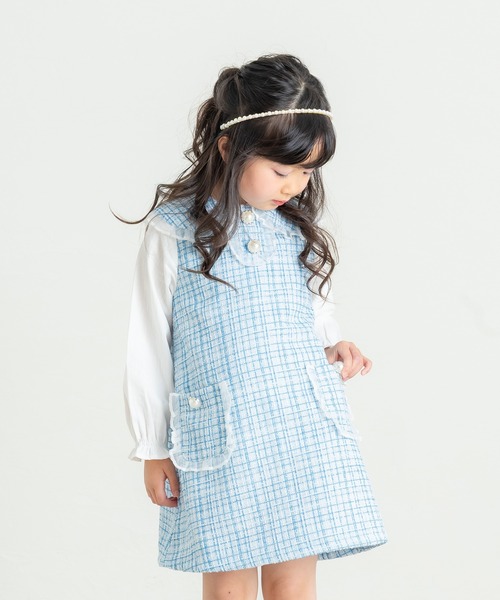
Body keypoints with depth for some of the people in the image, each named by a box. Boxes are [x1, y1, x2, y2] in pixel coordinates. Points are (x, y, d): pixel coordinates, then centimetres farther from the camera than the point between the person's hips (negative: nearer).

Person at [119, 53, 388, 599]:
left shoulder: (297, 226, 6)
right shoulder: (174, 231, -7)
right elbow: (148, 347, 0)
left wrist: (333, 341, 0)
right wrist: (153, 450, 3)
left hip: (305, 429, 3)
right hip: (218, 439, -3)